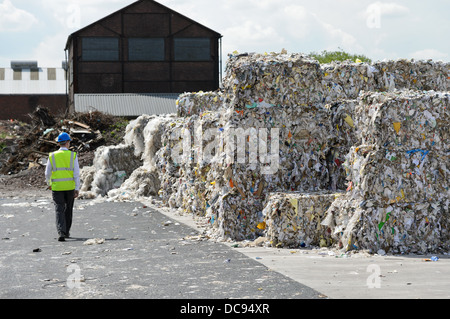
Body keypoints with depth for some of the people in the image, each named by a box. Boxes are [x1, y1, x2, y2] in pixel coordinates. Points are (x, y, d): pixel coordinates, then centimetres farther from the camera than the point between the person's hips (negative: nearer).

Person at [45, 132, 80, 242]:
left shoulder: (52, 156, 0)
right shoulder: (73, 156, -3)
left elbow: (47, 173, 5)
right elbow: (76, 174, -8)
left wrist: (49, 184, 24)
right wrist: (77, 189, -5)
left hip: (57, 187, 0)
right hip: (70, 187, 1)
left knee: (59, 211, -3)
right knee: (68, 209, 18)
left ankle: (61, 232, -21)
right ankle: (66, 231, 28)